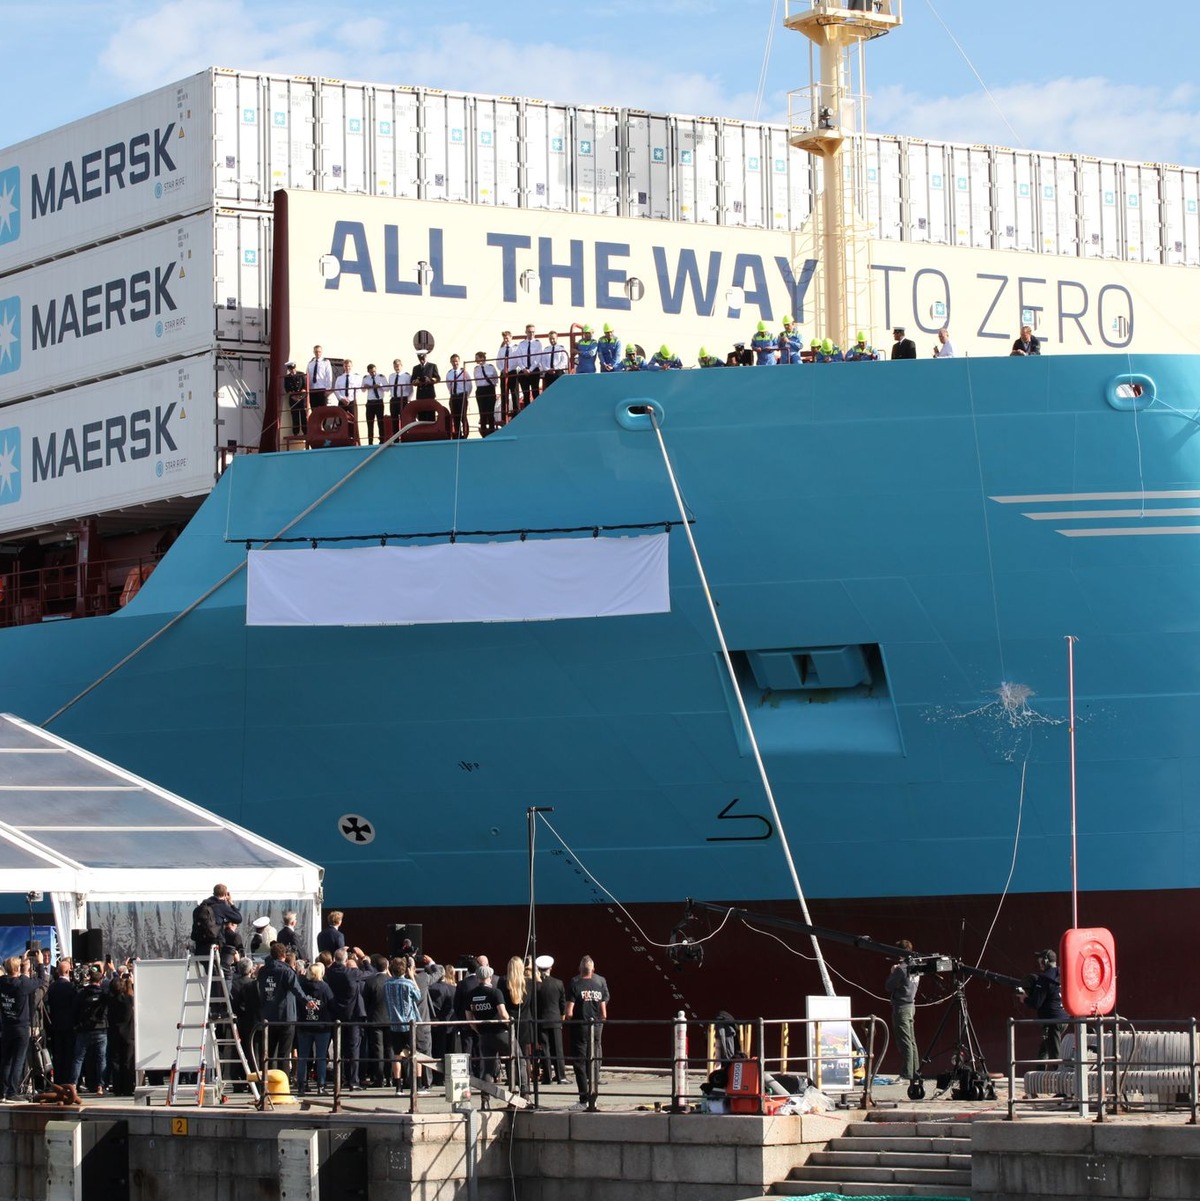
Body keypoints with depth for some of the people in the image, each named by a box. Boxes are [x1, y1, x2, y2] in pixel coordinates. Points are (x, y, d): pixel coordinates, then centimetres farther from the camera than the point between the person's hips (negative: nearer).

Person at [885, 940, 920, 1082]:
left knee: (904, 1041, -7)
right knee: (911, 1041, 13)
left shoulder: (901, 969, -17)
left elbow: (888, 986, -12)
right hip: (911, 1005, 9)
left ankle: (908, 1072, -8)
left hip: (901, 1007, -9)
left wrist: (892, 973, 5)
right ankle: (916, 1071, 14)